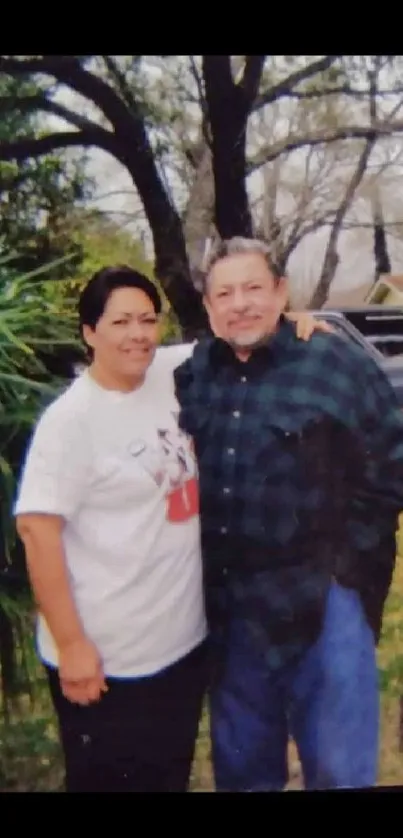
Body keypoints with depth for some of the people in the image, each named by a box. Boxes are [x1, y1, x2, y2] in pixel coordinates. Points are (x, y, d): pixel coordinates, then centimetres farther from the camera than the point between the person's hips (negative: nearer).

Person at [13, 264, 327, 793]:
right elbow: (37, 530, -20)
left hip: (184, 637, 6)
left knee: (172, 776, 23)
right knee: (110, 782, 11)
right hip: (109, 656, -6)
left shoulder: (172, 372, 0)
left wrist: (290, 323, -4)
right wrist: (71, 645, -21)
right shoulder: (71, 418, -17)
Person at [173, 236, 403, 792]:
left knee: (340, 770, 8)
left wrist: (346, 554, -5)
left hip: (322, 601, -4)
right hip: (225, 606, 4)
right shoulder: (190, 377, 3)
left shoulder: (337, 364, -8)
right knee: (241, 766, 20)